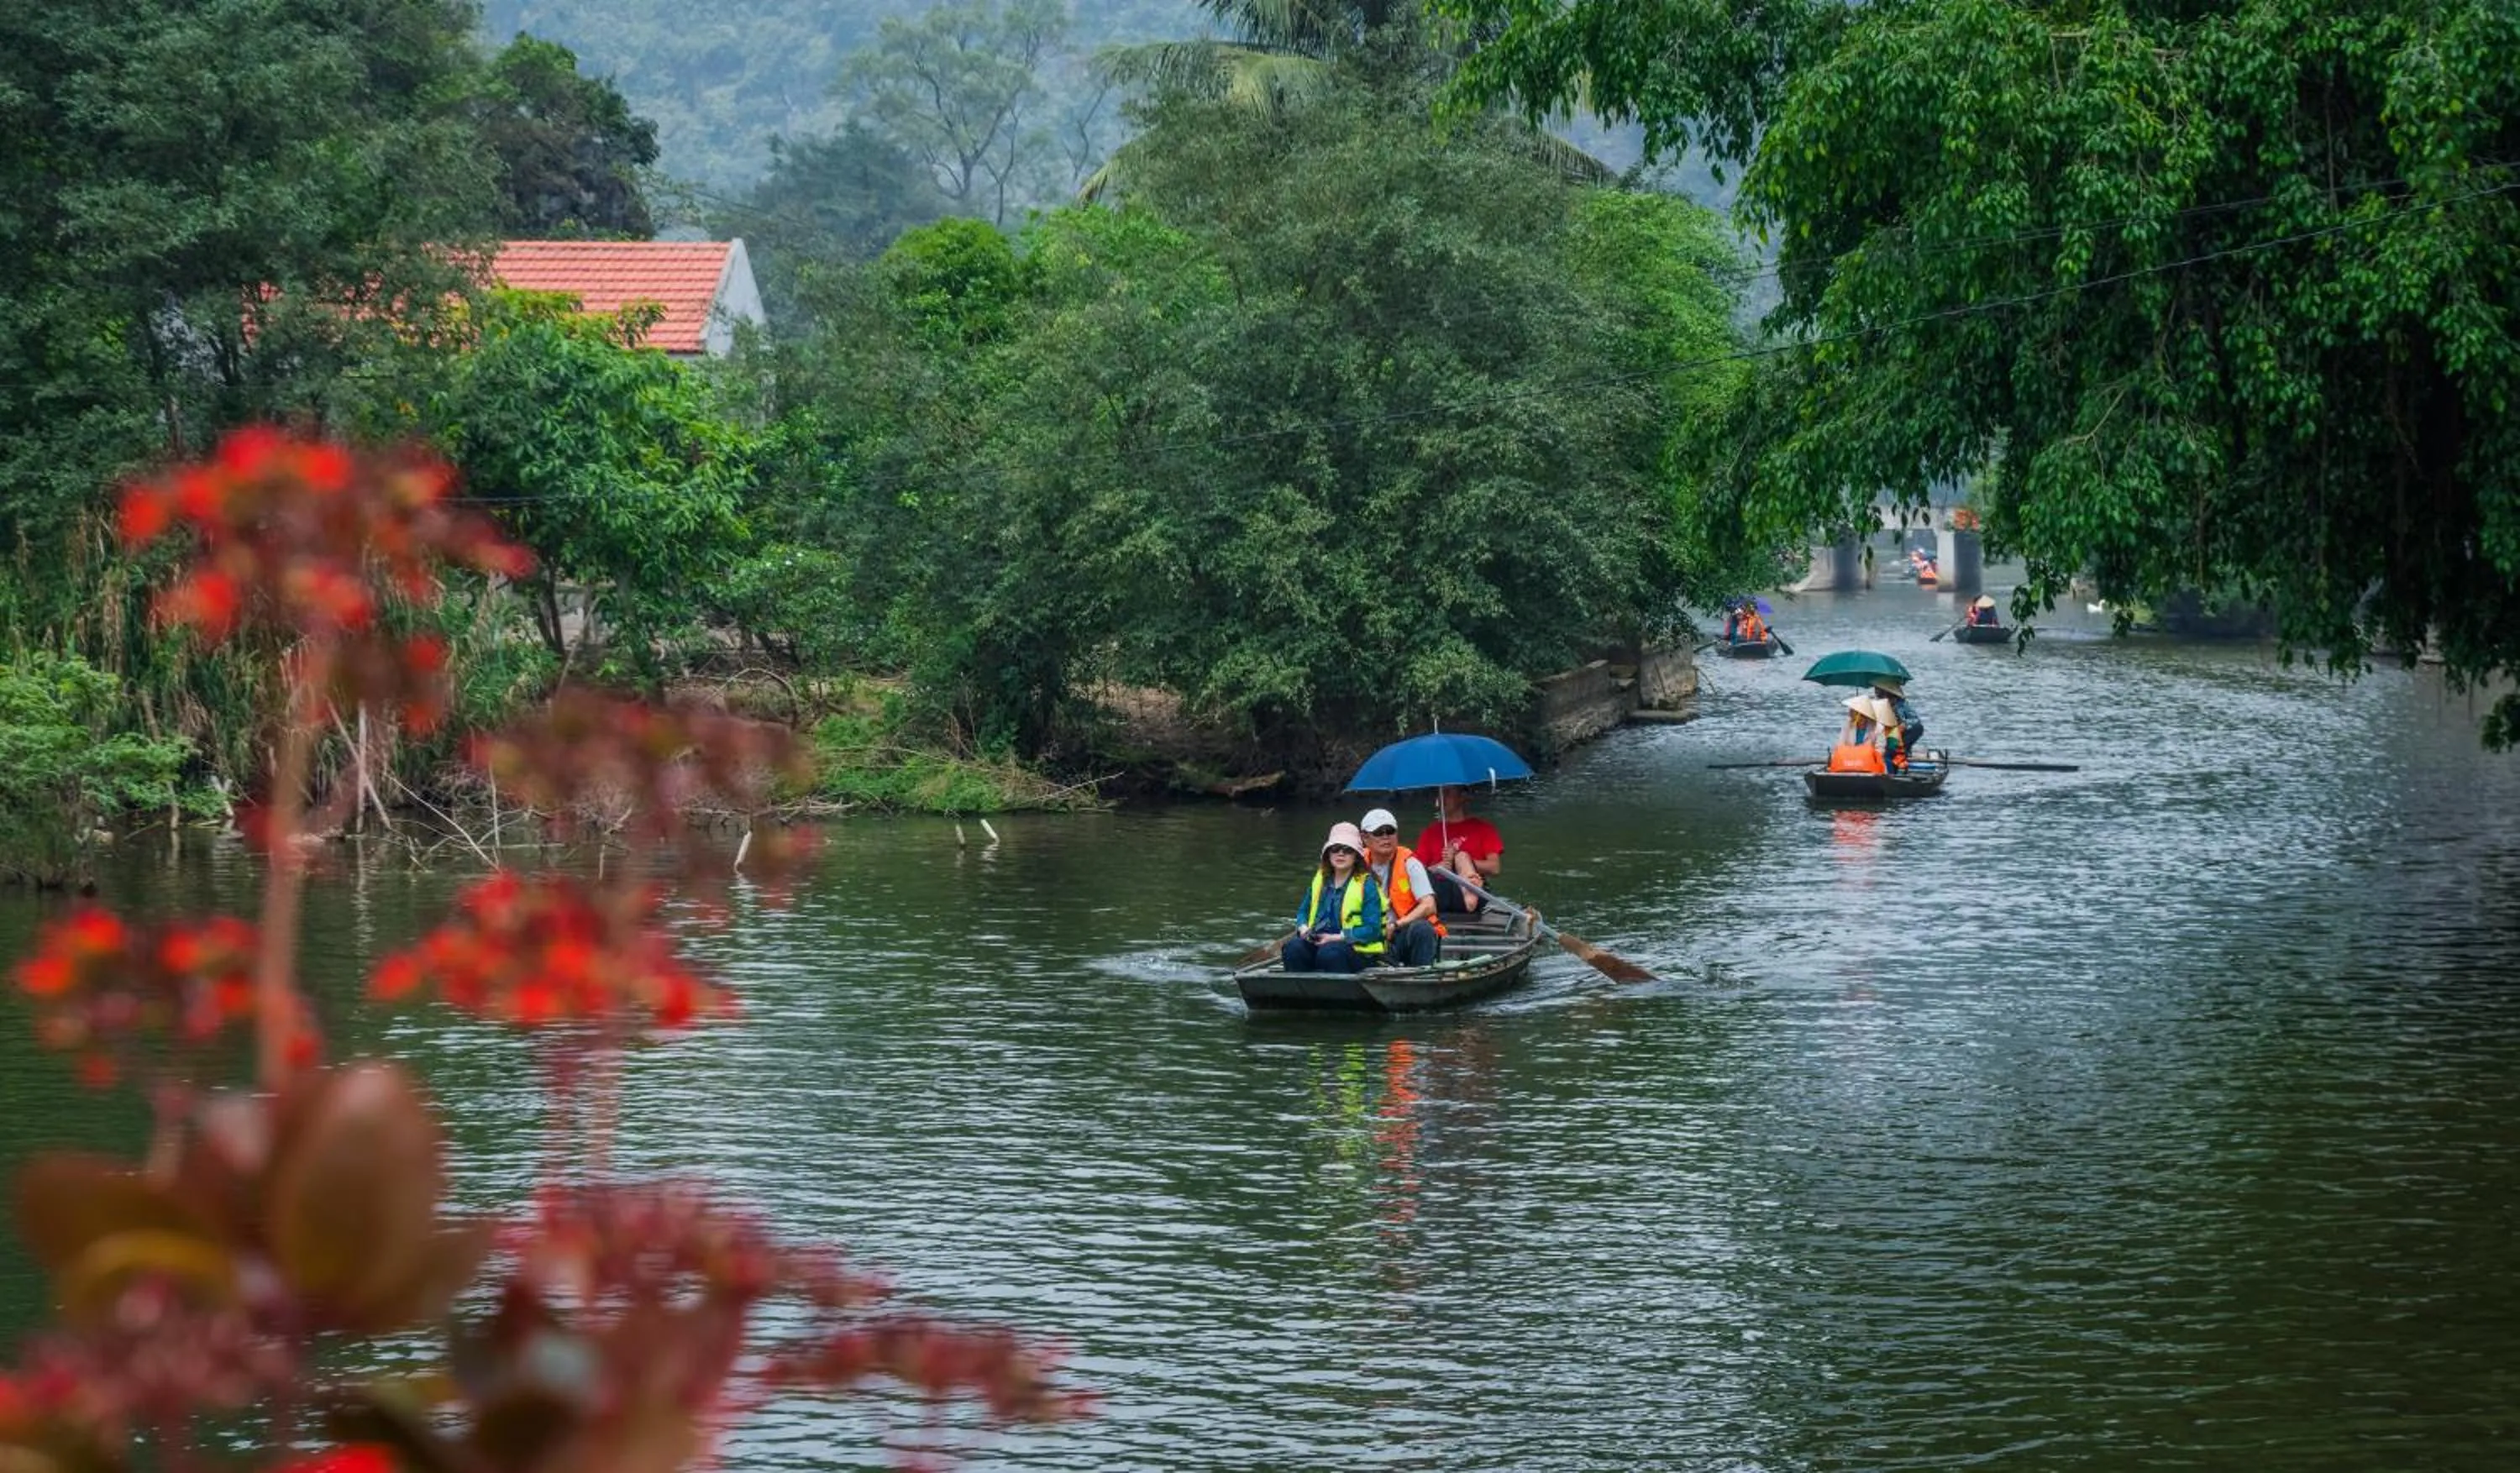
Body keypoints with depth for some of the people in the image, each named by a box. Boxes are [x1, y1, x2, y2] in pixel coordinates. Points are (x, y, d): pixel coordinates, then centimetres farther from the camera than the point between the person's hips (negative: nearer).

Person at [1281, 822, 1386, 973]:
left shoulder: (1366, 884, -3)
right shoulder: (1320, 880, 15)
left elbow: (1372, 929, -10)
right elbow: (1303, 912, 25)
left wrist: (1337, 937, -18)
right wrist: (1303, 928, 0)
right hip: (1317, 942, 5)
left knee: (1329, 953, -37)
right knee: (1293, 947, -25)